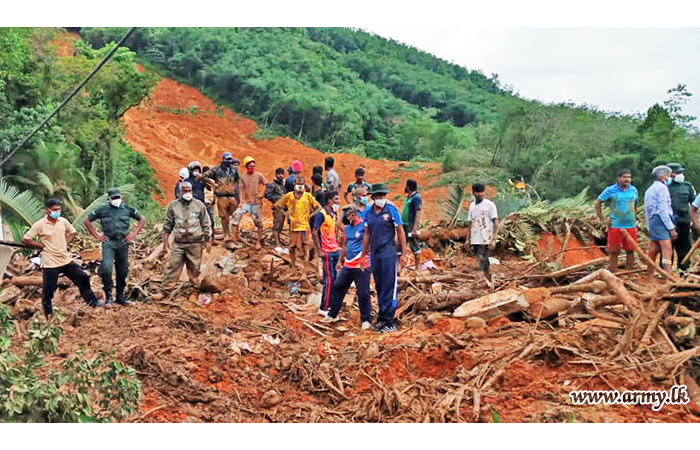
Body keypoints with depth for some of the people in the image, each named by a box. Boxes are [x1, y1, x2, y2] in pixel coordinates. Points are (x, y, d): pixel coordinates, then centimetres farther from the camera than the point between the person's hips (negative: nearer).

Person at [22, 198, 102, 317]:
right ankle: (48, 315, 17)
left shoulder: (63, 221, 2)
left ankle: (93, 302, 23)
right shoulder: (39, 225, -12)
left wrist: (66, 244, 5)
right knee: (48, 291, 2)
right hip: (50, 263, -5)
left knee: (83, 278, 8)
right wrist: (42, 246, -10)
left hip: (66, 260, 5)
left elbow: (73, 232, 19)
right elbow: (25, 239, -10)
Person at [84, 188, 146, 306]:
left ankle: (120, 297, 20)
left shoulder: (128, 209, 9)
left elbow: (142, 219, 17)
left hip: (123, 243, 2)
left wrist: (134, 233, 6)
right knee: (106, 267, -22)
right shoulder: (102, 210, 6)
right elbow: (87, 221, 13)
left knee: (122, 271, 7)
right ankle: (108, 296, -10)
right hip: (108, 243, -2)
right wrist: (97, 236, 5)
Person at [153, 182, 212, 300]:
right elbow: (167, 225, 9)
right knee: (172, 267, -2)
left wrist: (208, 241, 3)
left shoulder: (199, 205, 1)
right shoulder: (173, 205, 4)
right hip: (178, 243, 1)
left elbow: (206, 225, 6)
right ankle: (165, 291, 4)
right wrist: (165, 241, 3)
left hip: (195, 243, -1)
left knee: (194, 268, 6)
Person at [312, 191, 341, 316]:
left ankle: (330, 304, 20)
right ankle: (324, 309, 0)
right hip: (327, 252, -8)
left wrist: (337, 246, 16)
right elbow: (314, 233, -15)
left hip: (335, 250, 8)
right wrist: (319, 251, -16)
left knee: (334, 278, 11)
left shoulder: (333, 214, 12)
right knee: (329, 279, -7)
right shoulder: (321, 214, -14)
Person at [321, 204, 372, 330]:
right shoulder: (347, 228, 14)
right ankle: (332, 315, 24)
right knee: (337, 287, 11)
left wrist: (363, 259, -20)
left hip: (361, 266, -8)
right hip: (347, 265, 8)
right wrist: (340, 260, 26)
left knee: (363, 293, -4)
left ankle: (366, 320, 8)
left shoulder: (364, 226, -11)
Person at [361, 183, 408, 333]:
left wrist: (403, 254, -6)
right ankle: (382, 318, 24)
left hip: (388, 253, -6)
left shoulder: (391, 210, -5)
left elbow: (400, 232, -3)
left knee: (389, 287, -7)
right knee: (379, 287, 13)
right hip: (374, 254, 6)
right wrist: (363, 255, 16)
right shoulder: (368, 213, 9)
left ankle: (389, 323, -4)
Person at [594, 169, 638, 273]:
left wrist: (635, 217, 14)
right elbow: (597, 203, -3)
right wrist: (602, 219, -7)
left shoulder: (634, 190, 6)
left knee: (630, 251, 8)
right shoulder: (610, 190, -7)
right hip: (615, 226, -4)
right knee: (614, 252, 2)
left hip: (631, 226, 4)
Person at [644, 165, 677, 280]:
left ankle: (649, 277, 21)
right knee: (667, 250, -15)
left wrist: (649, 228, 26)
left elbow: (646, 211, 23)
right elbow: (663, 210, -15)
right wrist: (671, 228, -14)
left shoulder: (649, 190, 21)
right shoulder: (662, 188, -8)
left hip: (652, 222, 10)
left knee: (654, 250, 15)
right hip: (661, 222, -10)